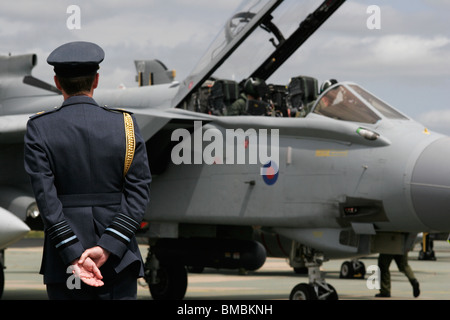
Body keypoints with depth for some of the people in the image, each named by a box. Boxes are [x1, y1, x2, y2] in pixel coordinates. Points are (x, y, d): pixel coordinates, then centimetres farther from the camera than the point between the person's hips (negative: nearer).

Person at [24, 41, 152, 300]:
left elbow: (45, 197, -11)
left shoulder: (39, 128, -4)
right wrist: (107, 247, -10)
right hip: (118, 259, 1)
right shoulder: (125, 125, -1)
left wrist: (74, 256, -12)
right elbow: (139, 192, -6)